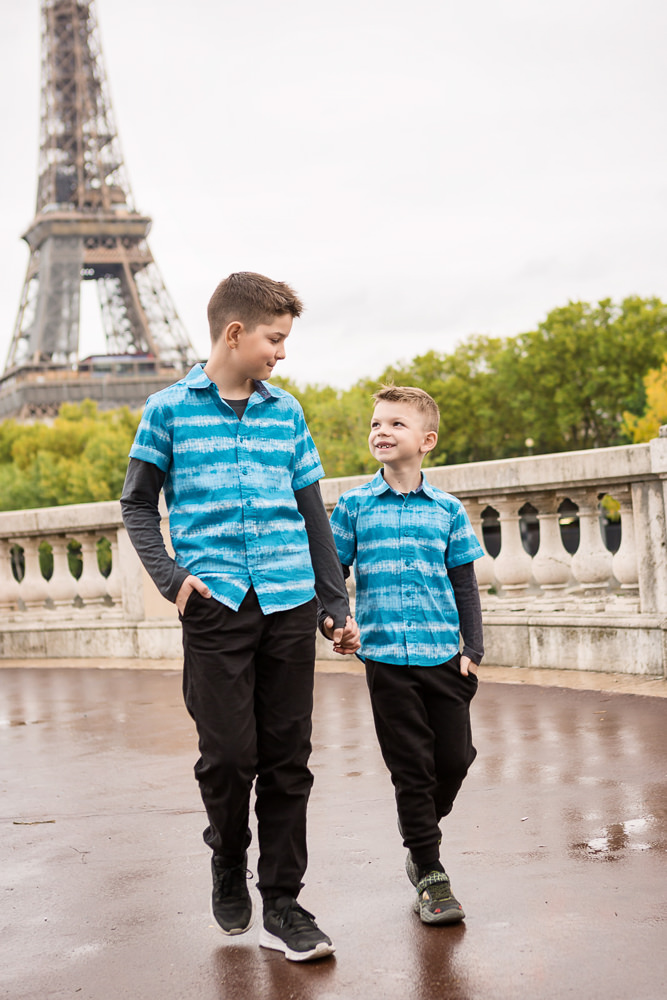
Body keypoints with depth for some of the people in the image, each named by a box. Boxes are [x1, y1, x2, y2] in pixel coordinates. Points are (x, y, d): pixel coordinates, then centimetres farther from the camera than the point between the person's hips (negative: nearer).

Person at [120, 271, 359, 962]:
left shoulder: (286, 412, 13)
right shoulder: (171, 408, 4)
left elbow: (312, 513, 16)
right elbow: (138, 503, 7)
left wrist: (338, 605, 13)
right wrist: (170, 576, -8)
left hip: (290, 603, 3)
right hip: (216, 604, -3)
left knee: (287, 757, 3)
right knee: (229, 754, -4)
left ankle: (281, 905, 11)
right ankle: (229, 862, 26)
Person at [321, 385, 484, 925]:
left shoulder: (447, 509, 6)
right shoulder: (354, 505, 4)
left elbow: (465, 584, 9)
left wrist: (472, 648, 2)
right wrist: (328, 616, -11)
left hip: (444, 656, 2)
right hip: (387, 657, -2)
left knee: (455, 758, 4)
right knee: (412, 768, 1)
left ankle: (420, 833, 31)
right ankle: (431, 876, 10)